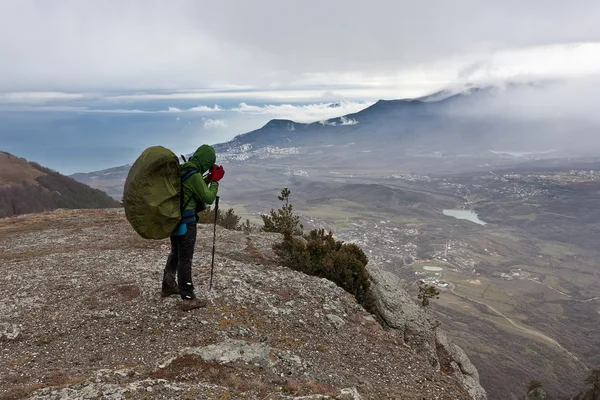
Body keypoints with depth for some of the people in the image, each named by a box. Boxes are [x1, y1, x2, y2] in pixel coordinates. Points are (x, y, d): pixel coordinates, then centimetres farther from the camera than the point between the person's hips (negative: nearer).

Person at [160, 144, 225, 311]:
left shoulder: (181, 170, 7)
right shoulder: (194, 175, -20)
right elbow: (208, 198, -14)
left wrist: (207, 180, 10)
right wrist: (215, 180, -3)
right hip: (186, 222, -9)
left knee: (175, 253, 23)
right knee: (185, 259, -2)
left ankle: (168, 286, 38)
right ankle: (188, 299, 7)